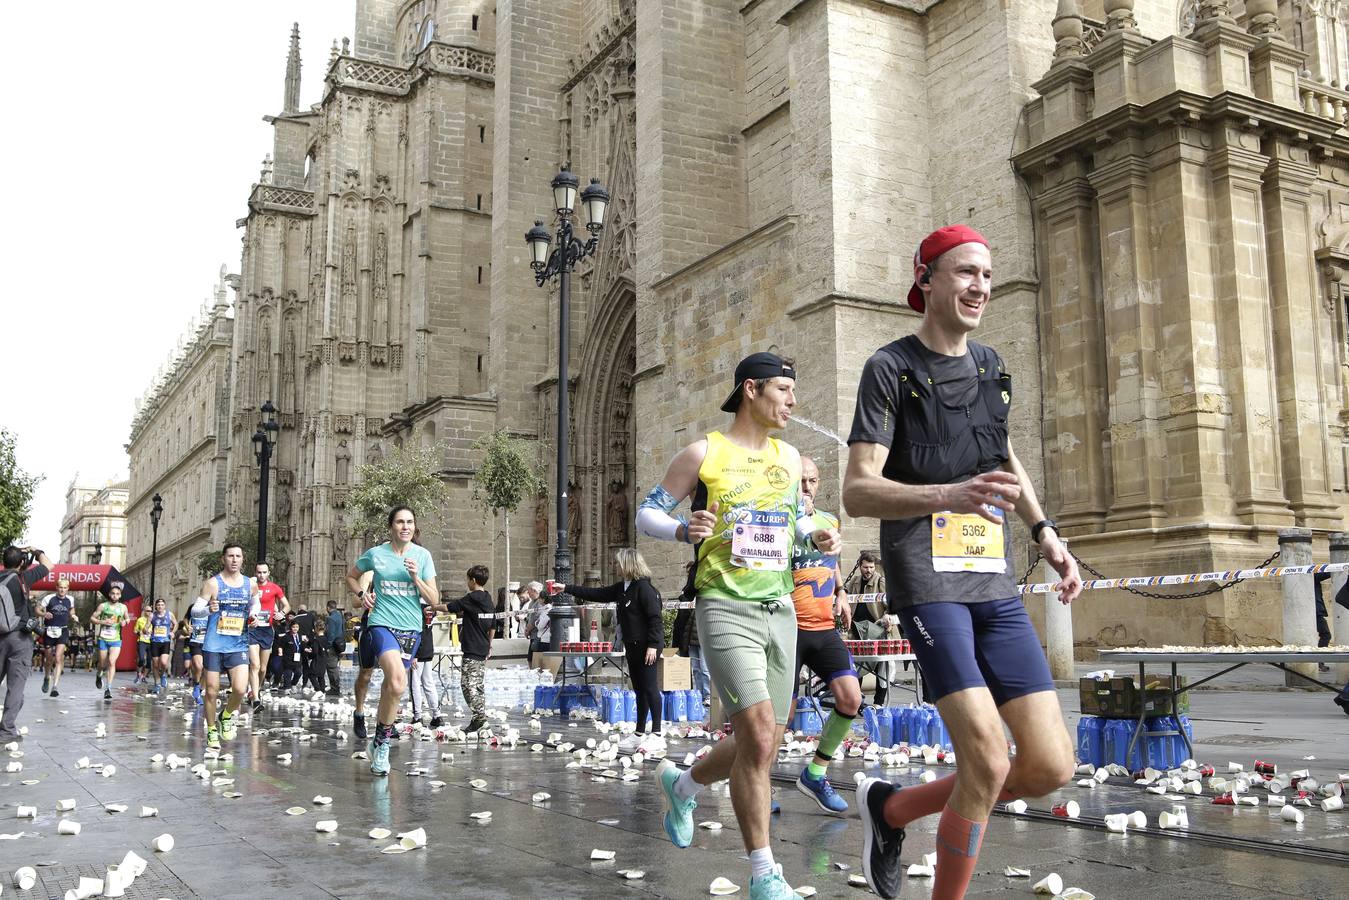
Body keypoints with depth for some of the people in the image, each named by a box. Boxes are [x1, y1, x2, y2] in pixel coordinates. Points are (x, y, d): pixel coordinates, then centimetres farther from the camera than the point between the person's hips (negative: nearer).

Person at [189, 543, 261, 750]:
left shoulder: (251, 584, 6)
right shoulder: (213, 583, -4)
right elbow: (195, 609, -6)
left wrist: (253, 613, 3)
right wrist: (208, 609, -27)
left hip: (238, 646, 2)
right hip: (214, 645, -2)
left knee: (240, 689, -14)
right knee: (212, 692, 3)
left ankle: (226, 716, 17)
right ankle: (212, 731, 22)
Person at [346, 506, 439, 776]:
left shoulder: (422, 555, 2)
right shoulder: (375, 554, 0)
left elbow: (434, 599, 1)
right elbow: (351, 576, 20)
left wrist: (416, 577, -14)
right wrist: (361, 594, 2)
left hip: (411, 629, 3)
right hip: (381, 623, -3)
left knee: (390, 685, 9)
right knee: (398, 682, -25)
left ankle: (380, 742, 28)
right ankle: (383, 742, -9)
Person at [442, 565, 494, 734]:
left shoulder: (471, 598, -12)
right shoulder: (488, 599, 13)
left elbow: (449, 607, -9)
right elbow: (492, 626, 20)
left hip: (472, 650, -8)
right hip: (483, 650, 8)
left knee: (468, 683, -10)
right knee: (478, 684, 13)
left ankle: (479, 714, -20)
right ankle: (481, 715, 14)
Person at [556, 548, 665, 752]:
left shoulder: (644, 587, -14)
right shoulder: (621, 588, 14)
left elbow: (655, 617, -18)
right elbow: (595, 594, 20)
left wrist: (652, 645, -22)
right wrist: (566, 588, 20)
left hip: (647, 646, -9)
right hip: (633, 645, 9)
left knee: (649, 688, -8)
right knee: (639, 689, 12)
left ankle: (656, 735, -6)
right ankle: (639, 734, 17)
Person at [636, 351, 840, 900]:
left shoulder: (788, 457, 12)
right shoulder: (703, 453, -4)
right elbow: (646, 514, 0)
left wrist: (815, 537, 5)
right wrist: (684, 530, -21)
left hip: (780, 609, 6)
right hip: (725, 607, -6)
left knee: (763, 746, 9)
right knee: (759, 734, -17)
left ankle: (682, 784, 39)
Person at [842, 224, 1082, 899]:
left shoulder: (990, 366, 17)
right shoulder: (890, 368, -3)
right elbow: (856, 492, -12)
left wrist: (1046, 534, 22)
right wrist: (949, 495, -29)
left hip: (996, 584, 7)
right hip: (927, 582, -6)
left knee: (1050, 767, 1)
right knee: (987, 764, -14)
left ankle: (891, 808, 21)